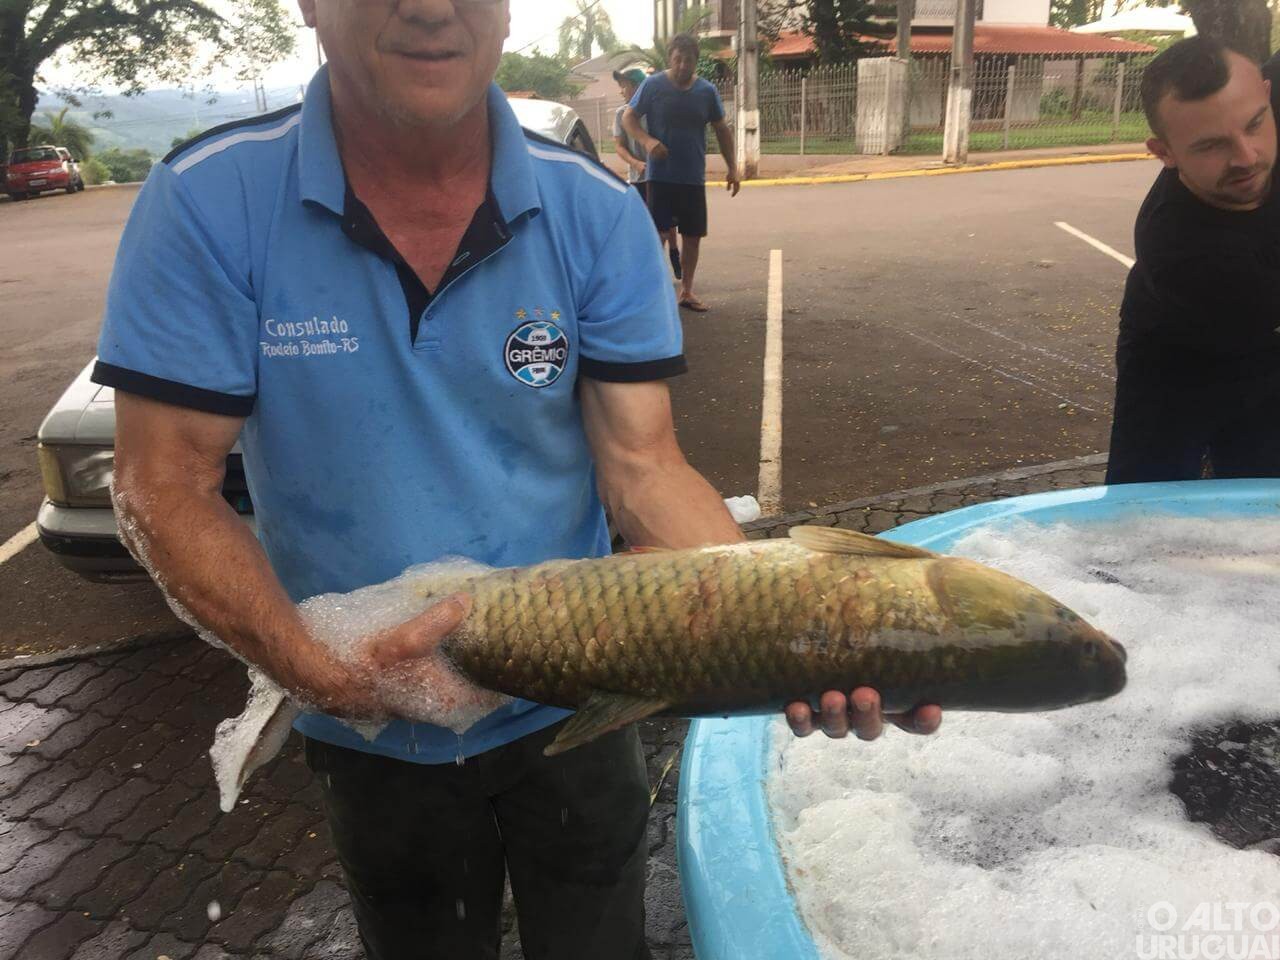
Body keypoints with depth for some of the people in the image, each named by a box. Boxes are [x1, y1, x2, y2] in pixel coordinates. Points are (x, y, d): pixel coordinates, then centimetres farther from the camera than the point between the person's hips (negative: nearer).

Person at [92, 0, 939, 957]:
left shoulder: (596, 213, -13)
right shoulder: (207, 204, -16)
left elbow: (643, 468, -15)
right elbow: (167, 487, -13)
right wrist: (313, 668, -25)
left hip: (576, 708, 1)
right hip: (371, 736, 0)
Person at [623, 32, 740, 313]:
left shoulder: (707, 91, 4)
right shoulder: (653, 85, -5)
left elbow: (722, 130, 12)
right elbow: (628, 117, -1)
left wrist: (732, 168, 5)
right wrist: (647, 140, -19)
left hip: (694, 178, 3)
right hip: (660, 176, -3)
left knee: (692, 236, 7)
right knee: (658, 234, -8)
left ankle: (686, 291, 20)